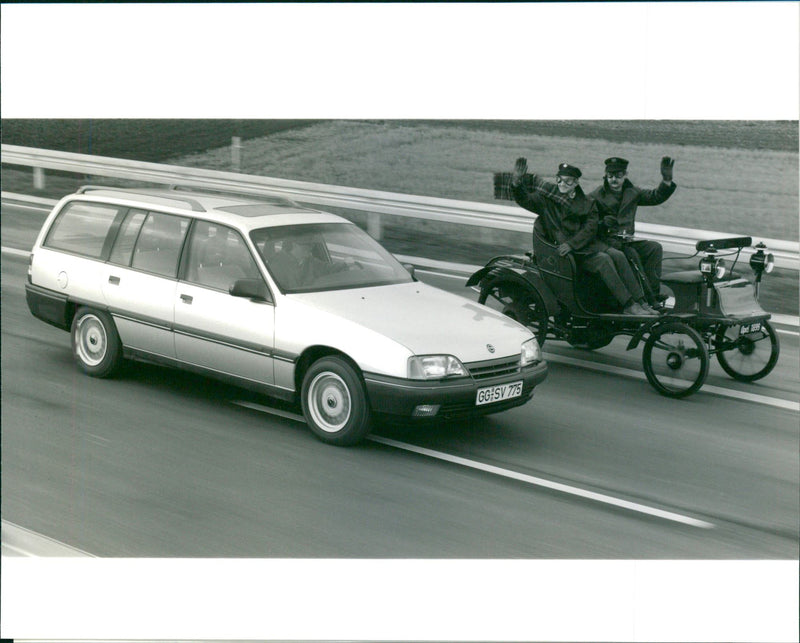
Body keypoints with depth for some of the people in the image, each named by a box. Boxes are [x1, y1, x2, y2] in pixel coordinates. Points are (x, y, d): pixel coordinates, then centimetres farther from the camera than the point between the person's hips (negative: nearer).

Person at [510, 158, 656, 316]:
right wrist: (517, 183, -25)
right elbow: (524, 200, -3)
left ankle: (641, 302, -17)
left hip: (585, 243, 4)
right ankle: (628, 306, -27)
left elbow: (590, 229, -2)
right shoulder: (547, 198, 7)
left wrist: (571, 244, -20)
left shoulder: (587, 203, 11)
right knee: (603, 259, -26)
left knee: (618, 255, -19)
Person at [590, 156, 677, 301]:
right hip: (607, 240, -5)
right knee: (631, 254, -31)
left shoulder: (632, 192, 17)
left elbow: (656, 197, 18)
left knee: (655, 248, -19)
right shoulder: (595, 196, 2)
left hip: (628, 239, 5)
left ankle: (653, 293, -25)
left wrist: (667, 180, 4)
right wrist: (602, 223, -24)